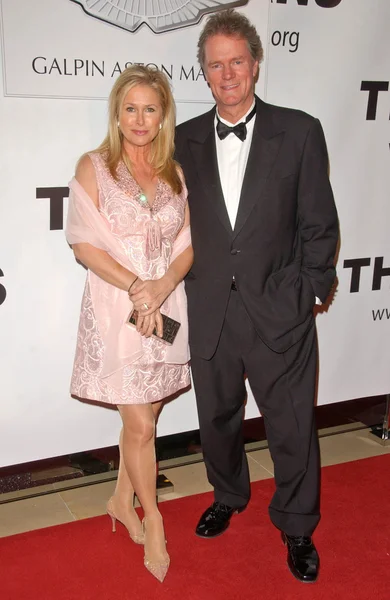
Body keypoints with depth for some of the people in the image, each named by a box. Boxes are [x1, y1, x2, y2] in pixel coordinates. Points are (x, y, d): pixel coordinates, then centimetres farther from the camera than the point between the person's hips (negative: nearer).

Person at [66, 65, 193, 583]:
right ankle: (152, 517, 23)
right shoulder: (94, 167, -3)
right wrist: (137, 287, -17)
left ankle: (123, 500, 37)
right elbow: (85, 244, -9)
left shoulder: (174, 172, 8)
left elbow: (188, 242, 6)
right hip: (117, 309, -4)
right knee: (140, 426, 1)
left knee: (145, 416, 14)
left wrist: (164, 284, -13)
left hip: (168, 308, 4)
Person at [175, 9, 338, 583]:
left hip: (279, 316, -2)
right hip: (209, 315, 3)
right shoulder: (185, 140, 4)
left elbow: (320, 225, -2)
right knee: (217, 419, 19)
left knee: (292, 428, 9)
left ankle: (297, 527, 33)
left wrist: (309, 294, -5)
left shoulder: (300, 132, -4)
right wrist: (189, 288, 3)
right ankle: (228, 497, 46)